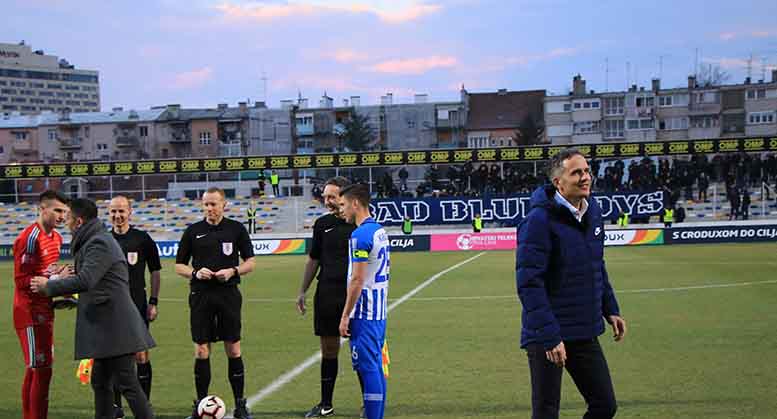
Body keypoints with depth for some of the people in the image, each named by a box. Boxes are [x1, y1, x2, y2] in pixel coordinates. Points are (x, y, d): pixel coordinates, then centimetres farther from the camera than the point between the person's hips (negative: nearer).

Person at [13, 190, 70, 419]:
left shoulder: (56, 237, 12)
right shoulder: (30, 238, -16)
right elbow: (22, 280, -18)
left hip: (44, 312, 9)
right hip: (31, 313, -9)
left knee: (35, 370, 15)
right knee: (41, 370, -8)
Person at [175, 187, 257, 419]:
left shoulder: (236, 229, 4)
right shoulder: (193, 231, 7)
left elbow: (250, 262, 7)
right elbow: (179, 266, 10)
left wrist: (232, 271, -11)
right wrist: (196, 273, -9)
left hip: (228, 293, -1)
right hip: (201, 295, 1)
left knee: (233, 349, 2)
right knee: (201, 351, 1)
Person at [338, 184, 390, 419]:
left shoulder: (360, 235, -17)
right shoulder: (381, 231, 13)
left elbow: (357, 280, -20)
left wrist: (345, 316, -15)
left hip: (364, 312, -9)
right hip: (380, 311, 9)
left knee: (367, 367, -6)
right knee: (376, 366, 14)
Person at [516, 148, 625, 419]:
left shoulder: (593, 212, 6)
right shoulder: (540, 220, -18)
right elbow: (529, 283, -22)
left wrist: (610, 310, 14)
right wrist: (549, 336, -24)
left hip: (585, 333, 7)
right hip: (546, 335, -7)